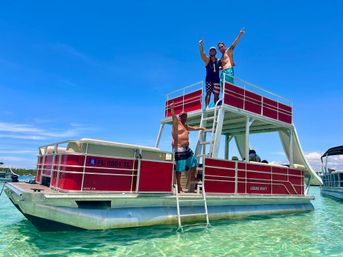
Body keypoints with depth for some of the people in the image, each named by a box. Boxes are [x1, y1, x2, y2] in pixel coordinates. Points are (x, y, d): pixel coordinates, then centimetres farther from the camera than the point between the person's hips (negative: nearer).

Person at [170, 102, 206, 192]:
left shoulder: (186, 126, 23)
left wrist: (200, 128, 52)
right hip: (178, 149, -9)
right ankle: (179, 186, -1)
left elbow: (193, 127, 41)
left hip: (187, 149, 9)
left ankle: (192, 179, 34)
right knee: (179, 169, -8)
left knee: (194, 163, 17)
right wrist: (172, 109, -39)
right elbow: (173, 116, -21)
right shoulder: (176, 123, -1)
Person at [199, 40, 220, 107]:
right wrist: (201, 45, -27)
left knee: (216, 95, 1)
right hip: (209, 79, -3)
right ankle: (207, 106, -21)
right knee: (208, 93, -15)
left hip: (216, 80, 3)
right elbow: (202, 53, -12)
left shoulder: (218, 61, 14)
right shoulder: (207, 59, 5)